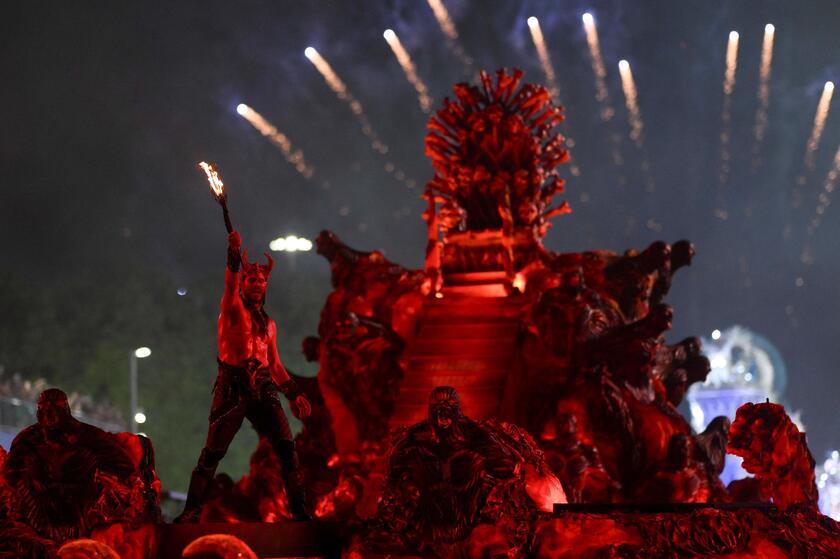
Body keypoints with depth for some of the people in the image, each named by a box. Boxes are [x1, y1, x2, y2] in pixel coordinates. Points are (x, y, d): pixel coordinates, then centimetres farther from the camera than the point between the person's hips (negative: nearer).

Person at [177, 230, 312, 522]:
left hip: (263, 389, 4)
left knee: (287, 448, -8)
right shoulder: (232, 309, 9)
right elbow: (231, 284, -11)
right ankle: (192, 510, -3)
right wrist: (234, 255, -27)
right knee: (213, 451, -9)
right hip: (232, 386, -4)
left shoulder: (268, 324, 23)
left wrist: (293, 393, 16)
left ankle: (299, 509, -5)